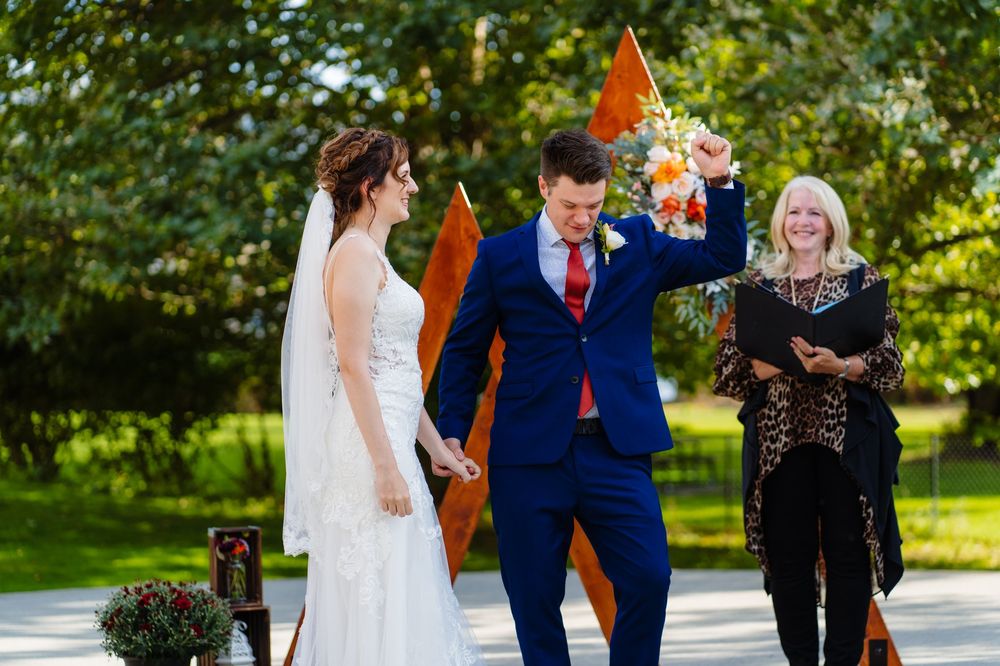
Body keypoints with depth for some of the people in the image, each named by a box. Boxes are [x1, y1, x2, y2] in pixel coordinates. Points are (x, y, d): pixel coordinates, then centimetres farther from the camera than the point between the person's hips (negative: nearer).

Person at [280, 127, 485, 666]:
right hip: (370, 445, -10)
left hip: (388, 441, 10)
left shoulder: (372, 256, 19)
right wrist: (386, 466, -22)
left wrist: (437, 448, 22)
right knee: (381, 598, -9)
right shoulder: (355, 253, -11)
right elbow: (353, 366, -18)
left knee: (398, 594, 10)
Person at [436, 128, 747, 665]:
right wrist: (452, 433, 0)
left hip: (616, 451, 1)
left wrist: (720, 183, -2)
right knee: (534, 599, 3)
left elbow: (723, 258, 9)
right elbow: (464, 352, 9)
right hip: (531, 454, -1)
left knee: (648, 579, -9)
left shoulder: (637, 243, 10)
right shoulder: (500, 256, 5)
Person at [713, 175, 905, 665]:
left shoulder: (861, 279, 6)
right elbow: (729, 368, 5)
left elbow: (888, 364, 0)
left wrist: (837, 366, -18)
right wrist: (779, 364, -13)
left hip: (847, 437, -2)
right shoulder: (759, 285, 11)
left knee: (847, 551, -3)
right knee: (787, 554, 1)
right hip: (778, 437, 2)